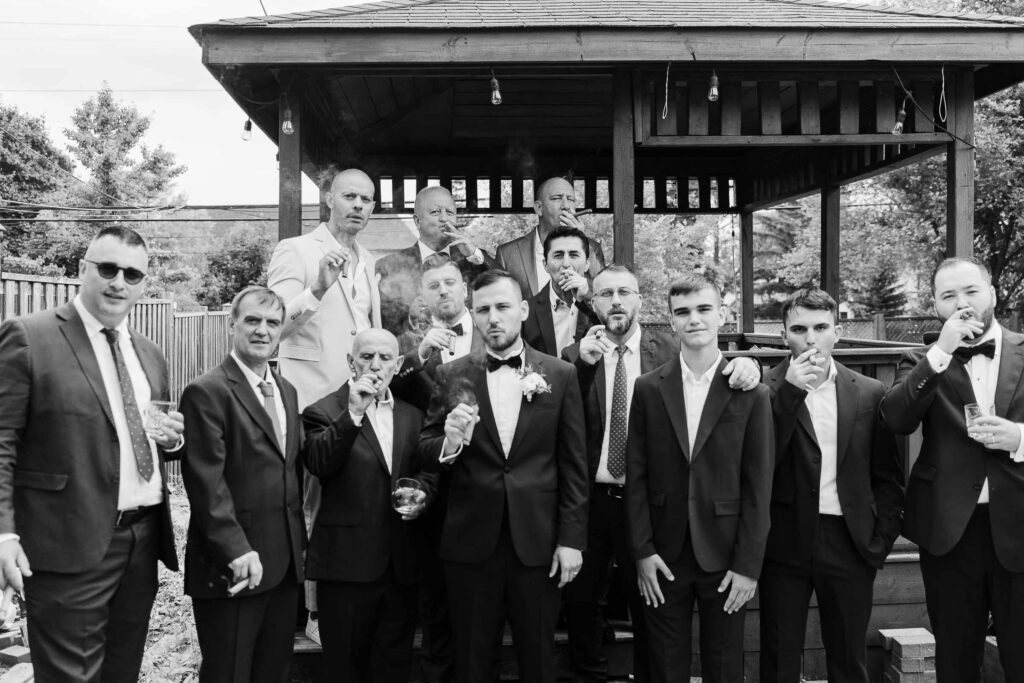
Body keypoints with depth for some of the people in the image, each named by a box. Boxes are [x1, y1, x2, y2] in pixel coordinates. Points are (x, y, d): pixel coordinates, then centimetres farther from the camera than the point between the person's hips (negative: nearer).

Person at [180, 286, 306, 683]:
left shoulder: (287, 392, 13)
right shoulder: (207, 392, -11)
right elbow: (207, 483, -16)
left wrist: (300, 541, 11)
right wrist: (237, 550, -21)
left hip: (285, 563, 7)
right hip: (233, 567, -7)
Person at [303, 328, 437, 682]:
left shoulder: (412, 416, 11)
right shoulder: (324, 412, -5)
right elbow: (318, 465, -21)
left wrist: (421, 492, -4)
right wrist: (352, 413, -28)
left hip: (401, 563, 4)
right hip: (347, 561, -4)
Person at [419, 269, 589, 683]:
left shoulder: (560, 375, 0)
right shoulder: (453, 377, 1)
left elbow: (574, 466, 1)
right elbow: (424, 451, 2)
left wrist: (571, 539, -4)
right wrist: (448, 442, -19)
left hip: (537, 542, 0)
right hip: (470, 541, 1)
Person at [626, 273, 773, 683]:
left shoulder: (751, 393, -3)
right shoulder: (648, 389, 0)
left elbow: (758, 486, -4)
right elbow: (636, 476, 1)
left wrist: (748, 565, -7)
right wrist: (643, 551, -4)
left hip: (724, 557, -1)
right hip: (663, 559, 1)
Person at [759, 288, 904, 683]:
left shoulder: (869, 393, 4)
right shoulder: (766, 391, -3)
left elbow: (888, 478, 9)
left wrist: (881, 540, 1)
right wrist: (789, 391, -18)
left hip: (850, 545, 2)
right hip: (785, 544, -2)